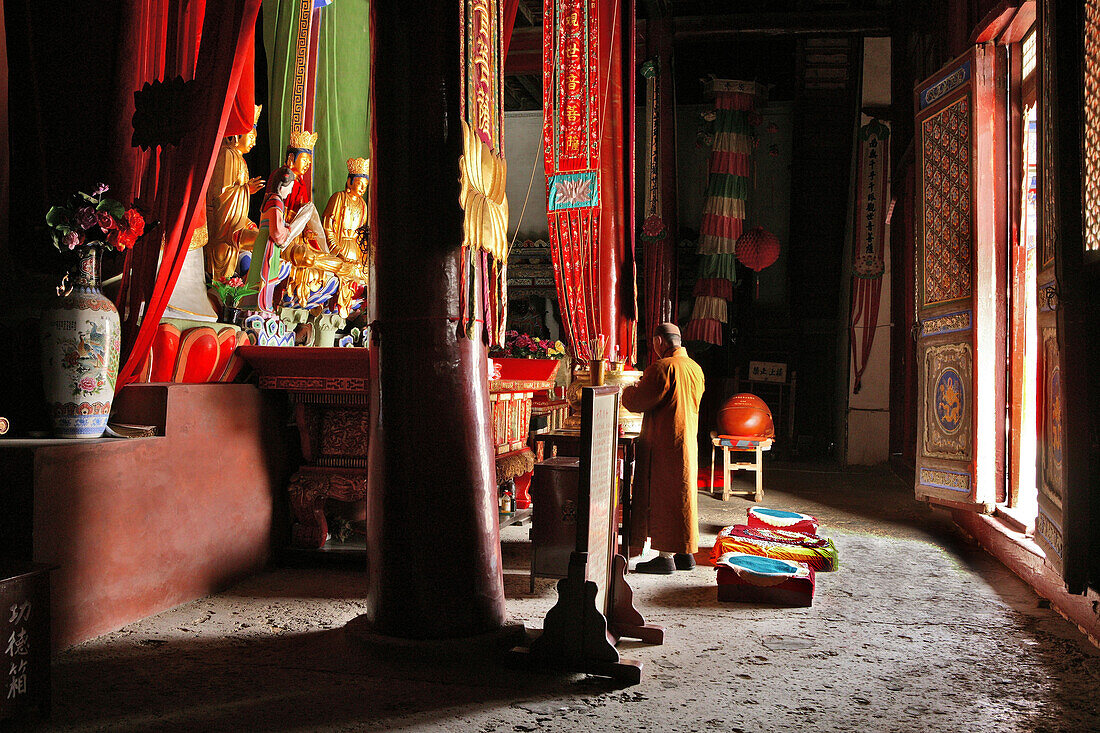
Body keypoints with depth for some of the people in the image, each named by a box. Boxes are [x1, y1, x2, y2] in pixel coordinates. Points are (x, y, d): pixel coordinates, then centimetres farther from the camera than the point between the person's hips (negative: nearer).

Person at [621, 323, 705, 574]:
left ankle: (666, 557, 2)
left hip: (664, 445, -8)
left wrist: (629, 391, 6)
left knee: (662, 499, -1)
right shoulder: (695, 368, 9)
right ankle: (685, 553, 22)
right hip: (688, 443, 8)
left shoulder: (661, 368, -17)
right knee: (682, 496, 15)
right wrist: (645, 387, 24)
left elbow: (637, 403, -16)